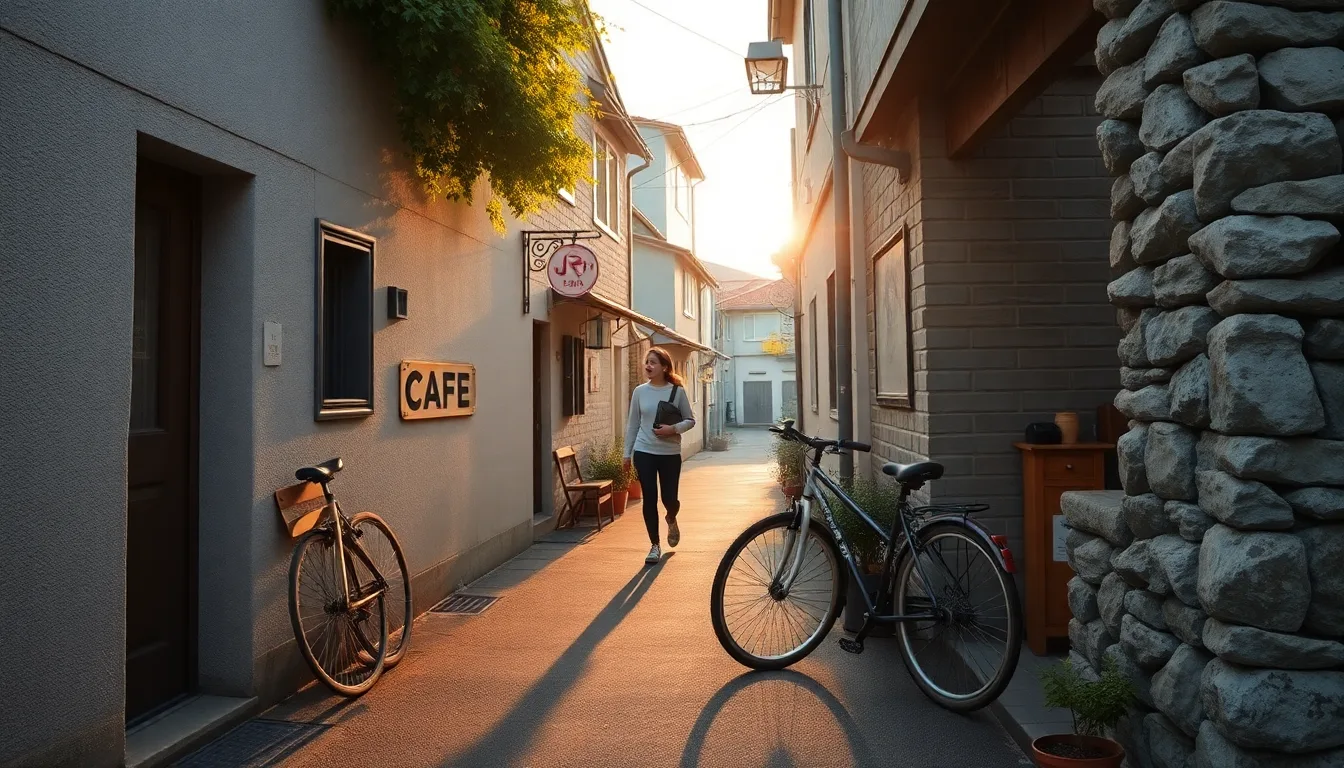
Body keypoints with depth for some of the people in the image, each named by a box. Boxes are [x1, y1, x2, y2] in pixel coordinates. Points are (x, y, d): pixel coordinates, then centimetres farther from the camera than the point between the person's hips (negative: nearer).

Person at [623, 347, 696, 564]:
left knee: (669, 498, 3)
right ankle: (655, 545, 15)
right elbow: (633, 424, 7)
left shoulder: (677, 391, -5)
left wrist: (673, 429, -18)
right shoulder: (640, 391, 1)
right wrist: (627, 453, 8)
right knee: (649, 499, 1)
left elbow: (690, 420, 1)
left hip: (670, 454, -1)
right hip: (644, 452, 1)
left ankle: (672, 520, 40)